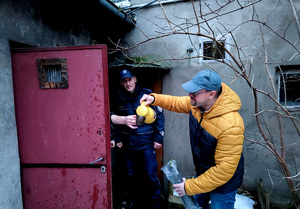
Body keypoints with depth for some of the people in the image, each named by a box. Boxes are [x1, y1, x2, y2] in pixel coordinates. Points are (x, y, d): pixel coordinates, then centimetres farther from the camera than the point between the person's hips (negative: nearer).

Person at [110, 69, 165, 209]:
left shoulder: (147, 94, -9)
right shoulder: (119, 98, 2)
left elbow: (159, 116, -6)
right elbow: (115, 119, 12)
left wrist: (159, 138, -7)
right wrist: (118, 138, 12)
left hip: (146, 143, -3)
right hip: (129, 144, 4)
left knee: (151, 175, 3)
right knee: (131, 174, 17)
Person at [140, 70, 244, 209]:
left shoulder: (230, 126, -38)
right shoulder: (197, 102, -16)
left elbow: (224, 170, -32)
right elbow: (176, 103, 5)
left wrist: (190, 187, -25)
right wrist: (154, 98, -10)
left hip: (223, 186, -7)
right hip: (202, 172, 7)